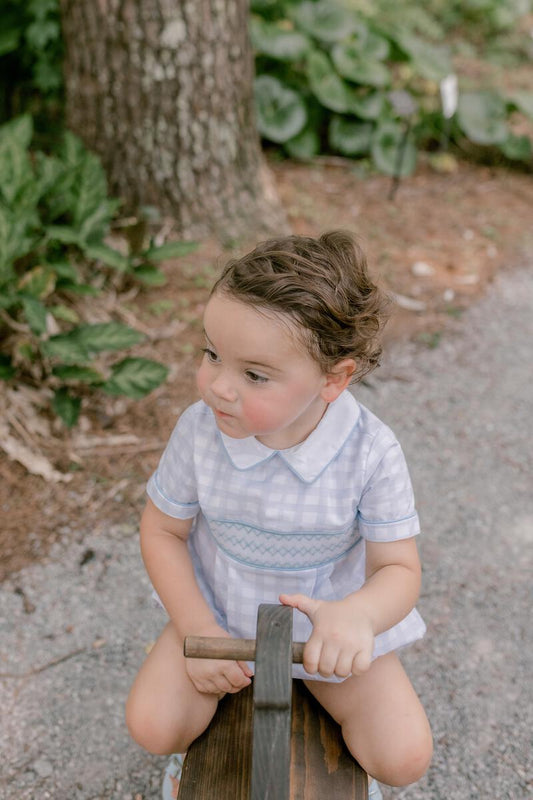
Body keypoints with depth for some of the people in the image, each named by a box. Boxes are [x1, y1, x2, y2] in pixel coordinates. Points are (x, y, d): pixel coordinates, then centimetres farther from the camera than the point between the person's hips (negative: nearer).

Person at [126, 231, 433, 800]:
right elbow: (163, 530, -6)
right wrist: (197, 630, -15)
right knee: (152, 725, -15)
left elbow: (399, 568, -18)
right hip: (218, 608, 1)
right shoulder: (199, 430, -22)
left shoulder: (371, 452, -27)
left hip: (331, 623, -1)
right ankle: (203, 747, 24)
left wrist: (359, 614, -42)